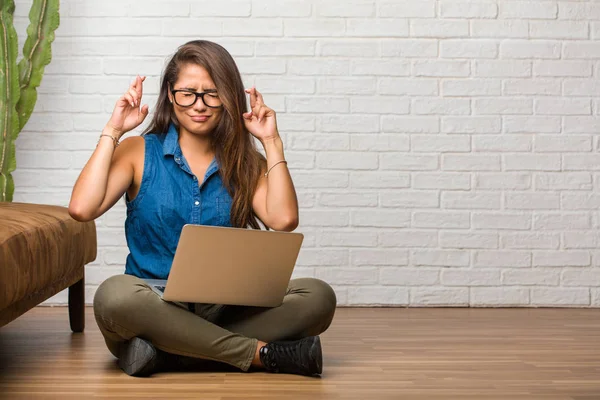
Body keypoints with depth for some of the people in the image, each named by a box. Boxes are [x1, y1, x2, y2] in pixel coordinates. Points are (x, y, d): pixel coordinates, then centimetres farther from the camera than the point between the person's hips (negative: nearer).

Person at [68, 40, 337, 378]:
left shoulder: (244, 162, 11)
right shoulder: (140, 152, 7)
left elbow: (283, 220, -9)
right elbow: (82, 209, -10)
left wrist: (271, 142, -2)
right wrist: (113, 132, -4)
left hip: (225, 311, 3)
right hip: (155, 307, -2)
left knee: (318, 297, -23)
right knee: (115, 295, -38)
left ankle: (168, 353, -27)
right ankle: (261, 352, -28)